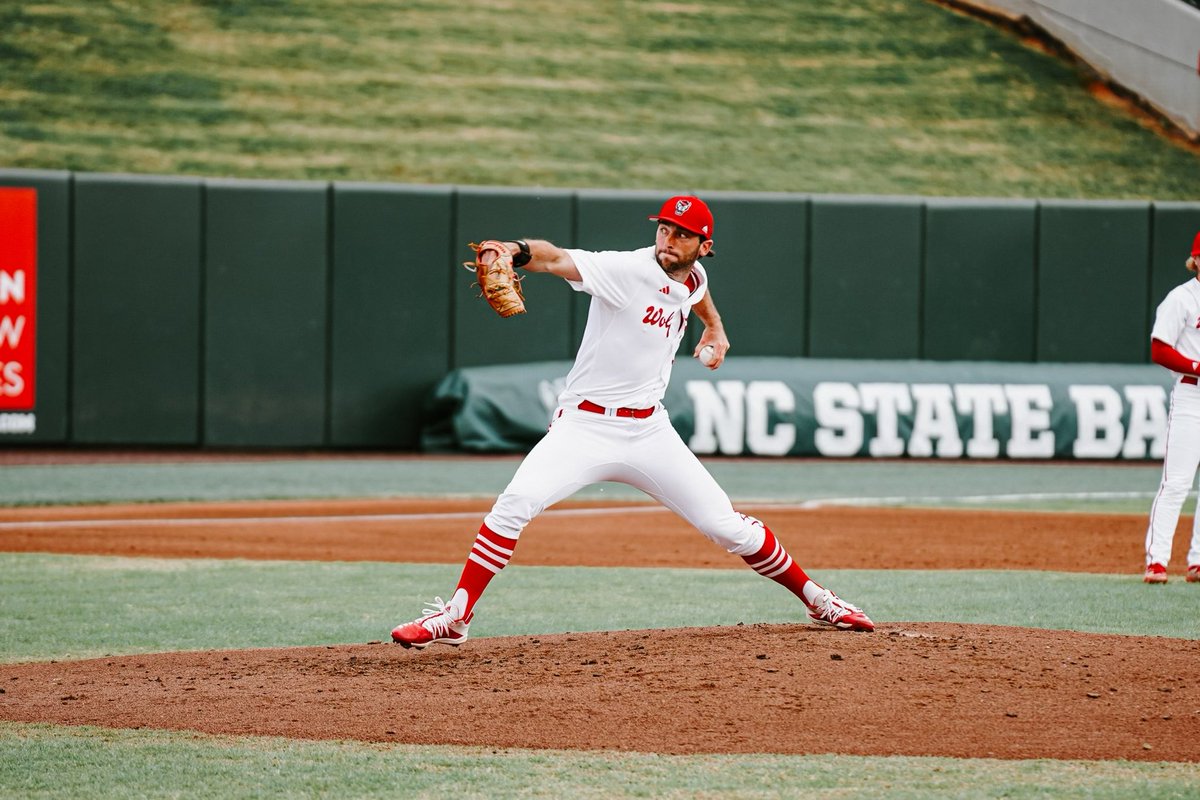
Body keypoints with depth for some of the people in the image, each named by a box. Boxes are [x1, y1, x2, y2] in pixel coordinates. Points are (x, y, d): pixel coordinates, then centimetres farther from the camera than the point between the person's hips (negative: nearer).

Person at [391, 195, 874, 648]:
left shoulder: (692, 278, 4)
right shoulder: (627, 269, -16)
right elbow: (558, 260, -37)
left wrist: (714, 327, 25)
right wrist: (517, 251, -56)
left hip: (648, 432, 5)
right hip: (584, 426, -5)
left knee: (726, 525, 4)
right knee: (516, 503, -27)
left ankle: (816, 600, 24)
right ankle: (456, 617, -19)